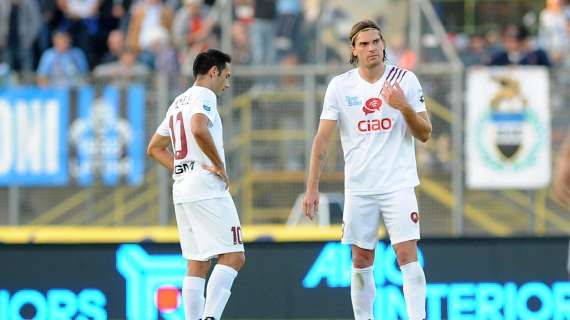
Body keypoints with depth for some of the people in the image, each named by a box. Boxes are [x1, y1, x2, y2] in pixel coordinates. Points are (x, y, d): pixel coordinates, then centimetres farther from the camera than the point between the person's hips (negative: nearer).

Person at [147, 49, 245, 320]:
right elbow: (199, 130, -26)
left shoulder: (178, 102, 22)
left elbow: (155, 148, 28)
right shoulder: (204, 96, -5)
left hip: (182, 191, 9)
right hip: (207, 188, -9)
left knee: (197, 264, 8)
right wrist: (220, 166, -16)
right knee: (233, 257, -12)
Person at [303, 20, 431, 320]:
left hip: (399, 185, -2)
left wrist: (405, 107, -18)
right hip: (358, 189, 2)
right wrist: (312, 188, -4)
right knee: (361, 262, 6)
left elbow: (424, 134, 0)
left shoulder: (405, 80, -1)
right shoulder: (340, 86, 1)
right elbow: (323, 139, 2)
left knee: (408, 256, -12)